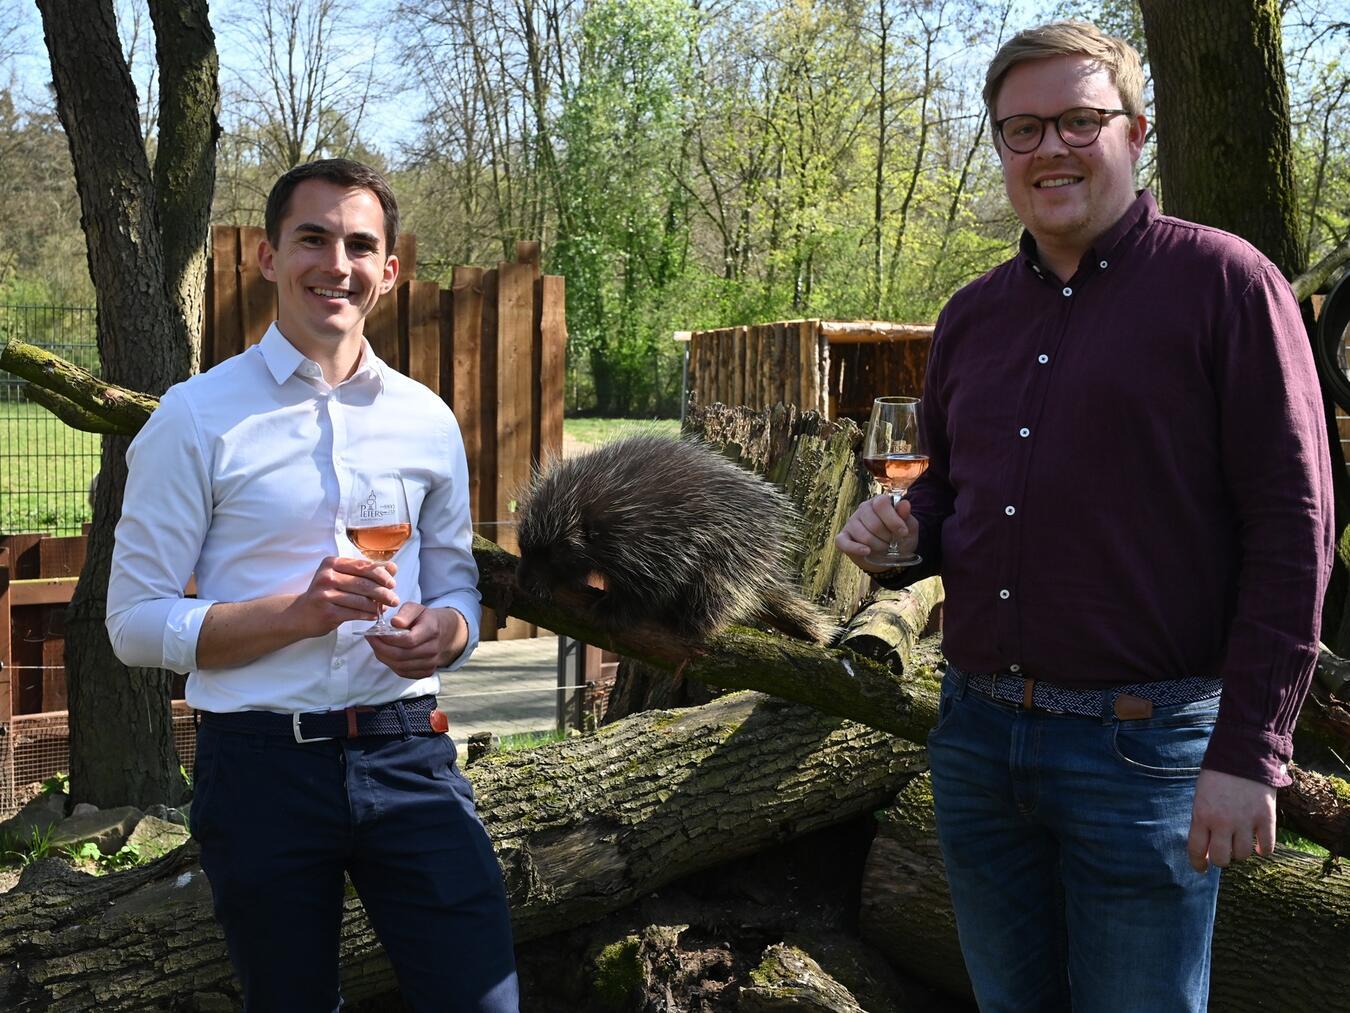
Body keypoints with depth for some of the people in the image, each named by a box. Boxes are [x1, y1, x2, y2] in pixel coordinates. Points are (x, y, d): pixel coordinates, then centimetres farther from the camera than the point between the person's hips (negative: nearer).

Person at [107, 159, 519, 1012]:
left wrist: (442, 631, -8)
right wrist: (298, 612, -20)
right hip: (262, 764, -2)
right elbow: (137, 622, -6)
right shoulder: (199, 417, -4)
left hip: (407, 754, 3)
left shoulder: (428, 420, 7)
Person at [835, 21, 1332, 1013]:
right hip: (977, 734, 6)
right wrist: (900, 533, -1)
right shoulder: (972, 316, 10)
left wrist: (1248, 753, -15)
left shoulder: (1222, 282, -7)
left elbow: (1292, 528, -11)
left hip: (1143, 746, -5)